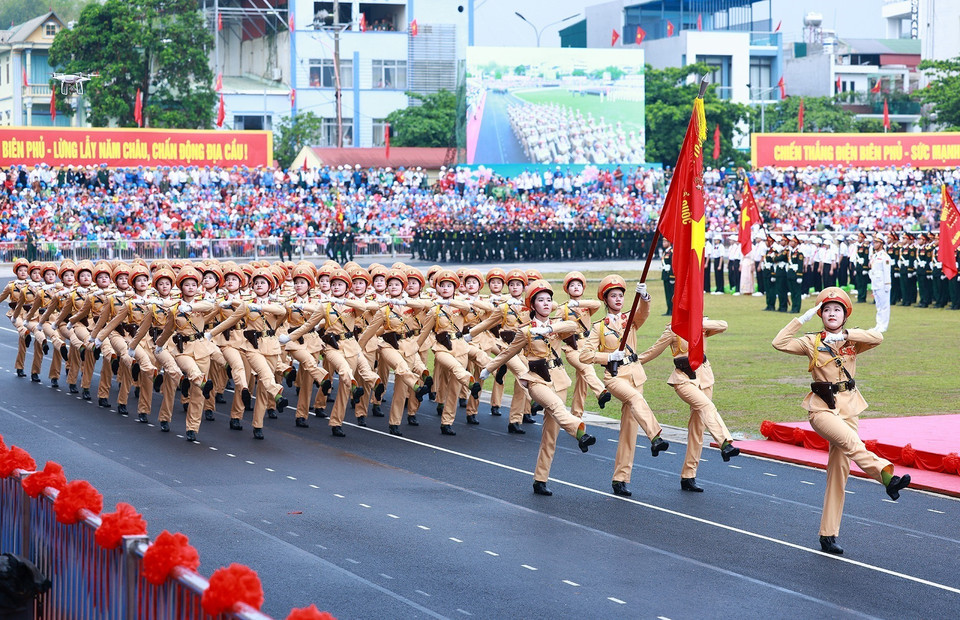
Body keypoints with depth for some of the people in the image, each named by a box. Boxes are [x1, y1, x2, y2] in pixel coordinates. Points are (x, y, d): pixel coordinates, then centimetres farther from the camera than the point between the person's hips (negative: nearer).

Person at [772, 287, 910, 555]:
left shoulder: (853, 341, 7)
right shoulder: (812, 342, 3)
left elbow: (877, 337, -12)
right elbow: (780, 343, -10)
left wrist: (843, 335, -16)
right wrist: (802, 319, -10)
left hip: (848, 407, 3)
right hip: (822, 408, -3)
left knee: (839, 470, 2)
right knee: (851, 442, -32)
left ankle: (828, 535, 6)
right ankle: (887, 476, -53)